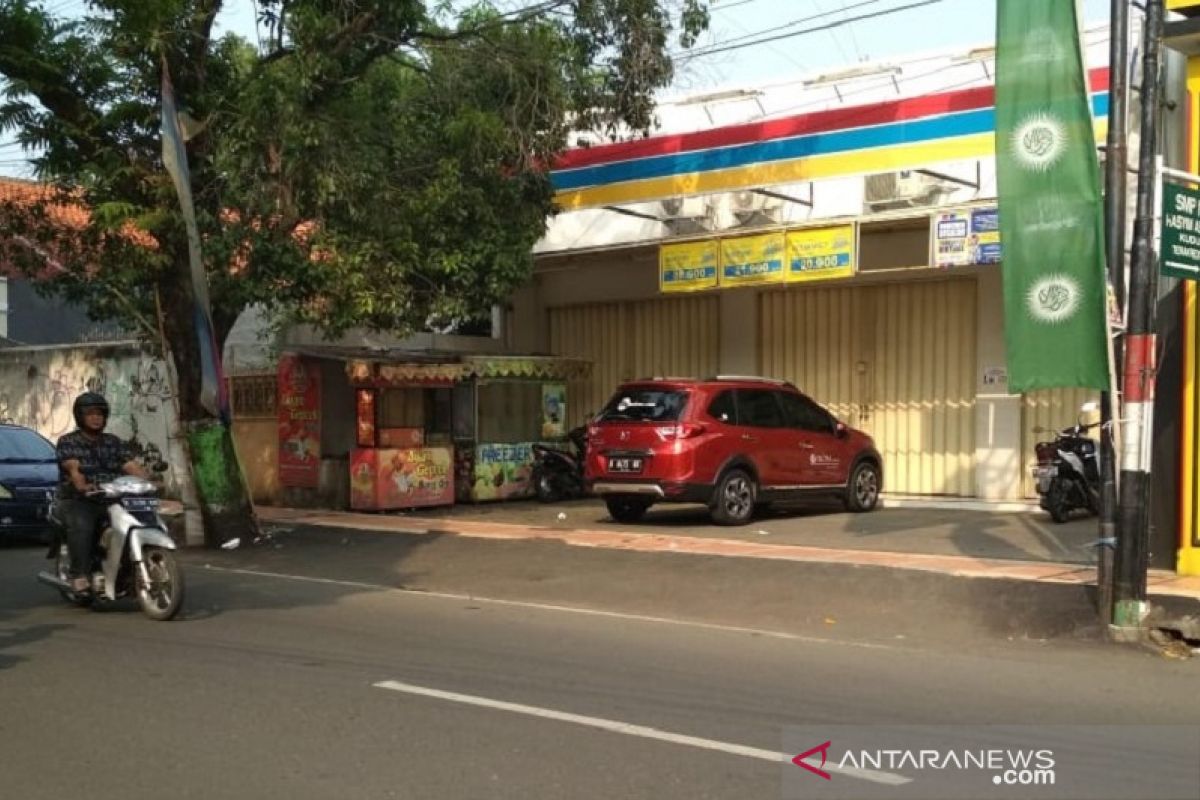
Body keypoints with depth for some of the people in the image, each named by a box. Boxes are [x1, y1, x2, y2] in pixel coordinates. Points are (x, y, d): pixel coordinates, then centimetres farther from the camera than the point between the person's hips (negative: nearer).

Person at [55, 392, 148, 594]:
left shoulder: (114, 443, 16)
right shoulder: (67, 442, 4)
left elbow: (132, 466, 3)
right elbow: (73, 468, -15)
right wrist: (82, 486, -36)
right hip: (77, 501, -4)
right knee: (81, 526, -37)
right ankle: (79, 576, -34)